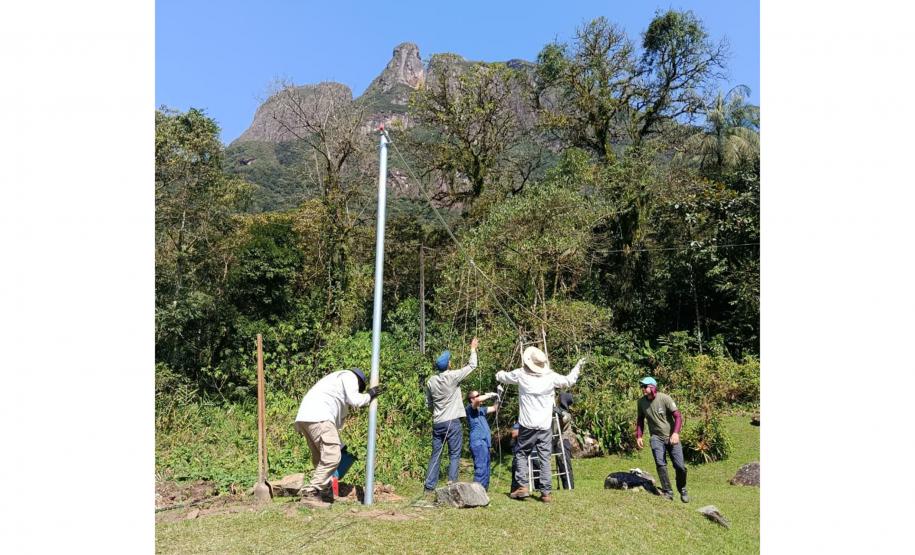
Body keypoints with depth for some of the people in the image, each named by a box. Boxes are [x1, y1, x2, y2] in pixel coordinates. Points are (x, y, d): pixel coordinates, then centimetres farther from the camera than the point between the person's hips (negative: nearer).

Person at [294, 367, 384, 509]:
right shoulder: (350, 376, 11)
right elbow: (355, 401, -5)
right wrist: (369, 395, 15)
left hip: (303, 417, 10)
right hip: (318, 417, -10)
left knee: (321, 458, 17)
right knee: (332, 457, -10)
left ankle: (324, 492, 21)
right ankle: (310, 494, -10)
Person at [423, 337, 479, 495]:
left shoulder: (431, 381, 3)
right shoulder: (453, 376, -12)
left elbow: (428, 403, 12)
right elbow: (472, 365, -1)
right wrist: (473, 349, 12)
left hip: (437, 423, 5)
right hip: (452, 422, -5)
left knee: (435, 455, 11)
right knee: (454, 455, 4)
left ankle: (429, 487, 13)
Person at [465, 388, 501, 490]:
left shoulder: (481, 410, 22)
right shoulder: (469, 409, -4)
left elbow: (494, 408, 32)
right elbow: (478, 400, -24)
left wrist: (497, 399, 14)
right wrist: (490, 395, -11)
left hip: (485, 443, 9)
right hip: (478, 442, -9)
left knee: (485, 469, 11)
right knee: (481, 469, -17)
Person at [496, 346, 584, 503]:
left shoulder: (520, 374, -3)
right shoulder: (551, 376, -1)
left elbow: (500, 377, 13)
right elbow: (569, 381, 16)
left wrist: (500, 373, 37)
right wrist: (578, 367, 31)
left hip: (527, 424, -1)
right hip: (545, 425, 2)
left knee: (522, 454, 13)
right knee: (545, 458, 6)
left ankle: (523, 487, 5)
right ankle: (546, 492, 6)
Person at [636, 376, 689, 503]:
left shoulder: (664, 398, -15)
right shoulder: (641, 402, -3)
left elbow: (678, 416, -14)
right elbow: (640, 420, 12)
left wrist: (676, 433, -26)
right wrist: (638, 436, 5)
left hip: (671, 437, -2)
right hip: (656, 437, 2)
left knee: (680, 466, -1)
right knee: (660, 463, -16)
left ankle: (682, 490, 26)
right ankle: (667, 492, -2)